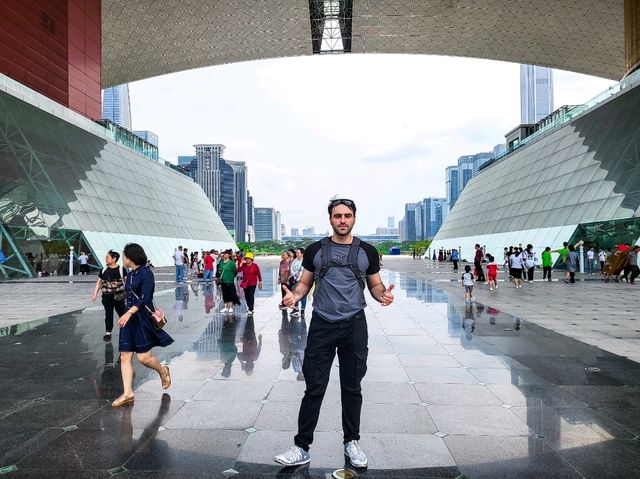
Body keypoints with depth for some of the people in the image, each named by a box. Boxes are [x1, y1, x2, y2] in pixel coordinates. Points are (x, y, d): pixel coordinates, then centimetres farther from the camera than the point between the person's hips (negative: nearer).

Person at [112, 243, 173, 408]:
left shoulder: (146, 273, -12)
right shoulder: (130, 275, 13)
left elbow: (145, 298, -21)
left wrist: (128, 313, -29)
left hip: (142, 318, -8)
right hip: (128, 318, 8)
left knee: (143, 356, -6)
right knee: (125, 356, 3)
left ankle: (163, 371, 23)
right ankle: (128, 393, 8)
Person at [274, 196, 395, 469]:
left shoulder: (367, 252, 4)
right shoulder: (315, 250, 3)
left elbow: (374, 285, 10)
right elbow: (305, 283, 8)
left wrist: (383, 294, -13)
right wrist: (294, 295, -14)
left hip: (354, 325, 1)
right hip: (322, 325, 0)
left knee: (352, 387, 12)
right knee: (314, 388, 3)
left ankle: (351, 442, 29)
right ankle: (302, 447, 13)